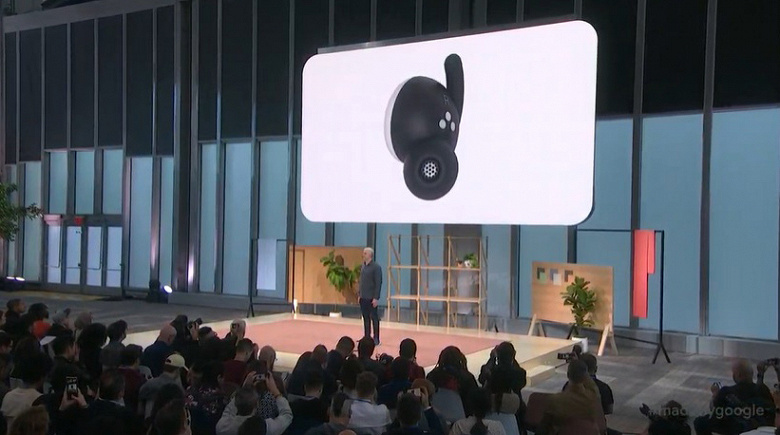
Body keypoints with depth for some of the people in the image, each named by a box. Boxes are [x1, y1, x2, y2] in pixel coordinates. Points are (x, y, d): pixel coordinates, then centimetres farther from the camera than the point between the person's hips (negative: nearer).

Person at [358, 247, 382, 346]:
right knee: (365, 318, 12)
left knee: (374, 318, 2)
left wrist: (376, 298, -16)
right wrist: (360, 294, 10)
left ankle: (376, 339, 9)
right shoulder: (363, 266, 10)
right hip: (363, 298, 6)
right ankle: (367, 337, 20)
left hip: (372, 298, -6)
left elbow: (378, 283, -13)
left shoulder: (376, 267, -11)